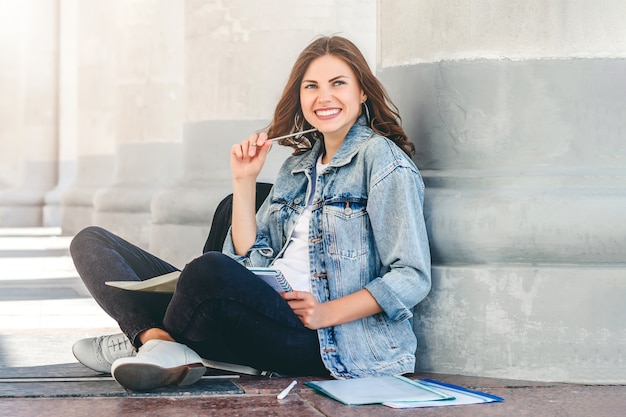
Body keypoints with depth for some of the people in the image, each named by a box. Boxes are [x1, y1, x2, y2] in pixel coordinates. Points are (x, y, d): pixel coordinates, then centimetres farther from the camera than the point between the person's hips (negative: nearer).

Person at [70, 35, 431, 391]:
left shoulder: (381, 158, -1)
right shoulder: (296, 168, 22)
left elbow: (413, 276, -7)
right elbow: (251, 261, 14)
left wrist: (327, 313, -16)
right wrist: (245, 181, 6)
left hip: (330, 340, -8)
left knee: (210, 269, -40)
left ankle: (142, 338, -9)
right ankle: (162, 348, -24)